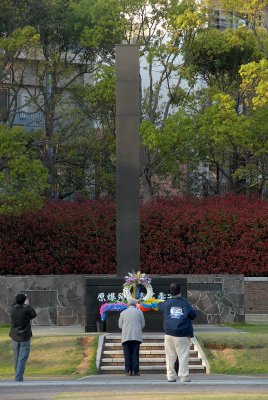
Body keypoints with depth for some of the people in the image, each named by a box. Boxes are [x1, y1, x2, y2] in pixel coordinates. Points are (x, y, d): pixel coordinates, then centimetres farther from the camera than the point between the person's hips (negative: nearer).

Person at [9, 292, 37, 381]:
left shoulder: (13, 309, -9)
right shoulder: (26, 310, -20)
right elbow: (34, 315, -1)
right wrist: (28, 305, 3)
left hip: (15, 337, 5)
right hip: (25, 337, -5)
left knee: (16, 357, 16)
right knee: (22, 358, -1)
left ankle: (18, 376, 28)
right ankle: (18, 378, -7)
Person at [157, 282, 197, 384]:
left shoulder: (166, 303, 4)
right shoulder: (184, 303, -3)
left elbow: (159, 306, 23)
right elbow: (193, 314, -8)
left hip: (169, 334, 3)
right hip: (183, 335, -3)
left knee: (170, 356, 11)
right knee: (183, 356, -1)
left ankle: (171, 376, 13)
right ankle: (183, 377, -5)